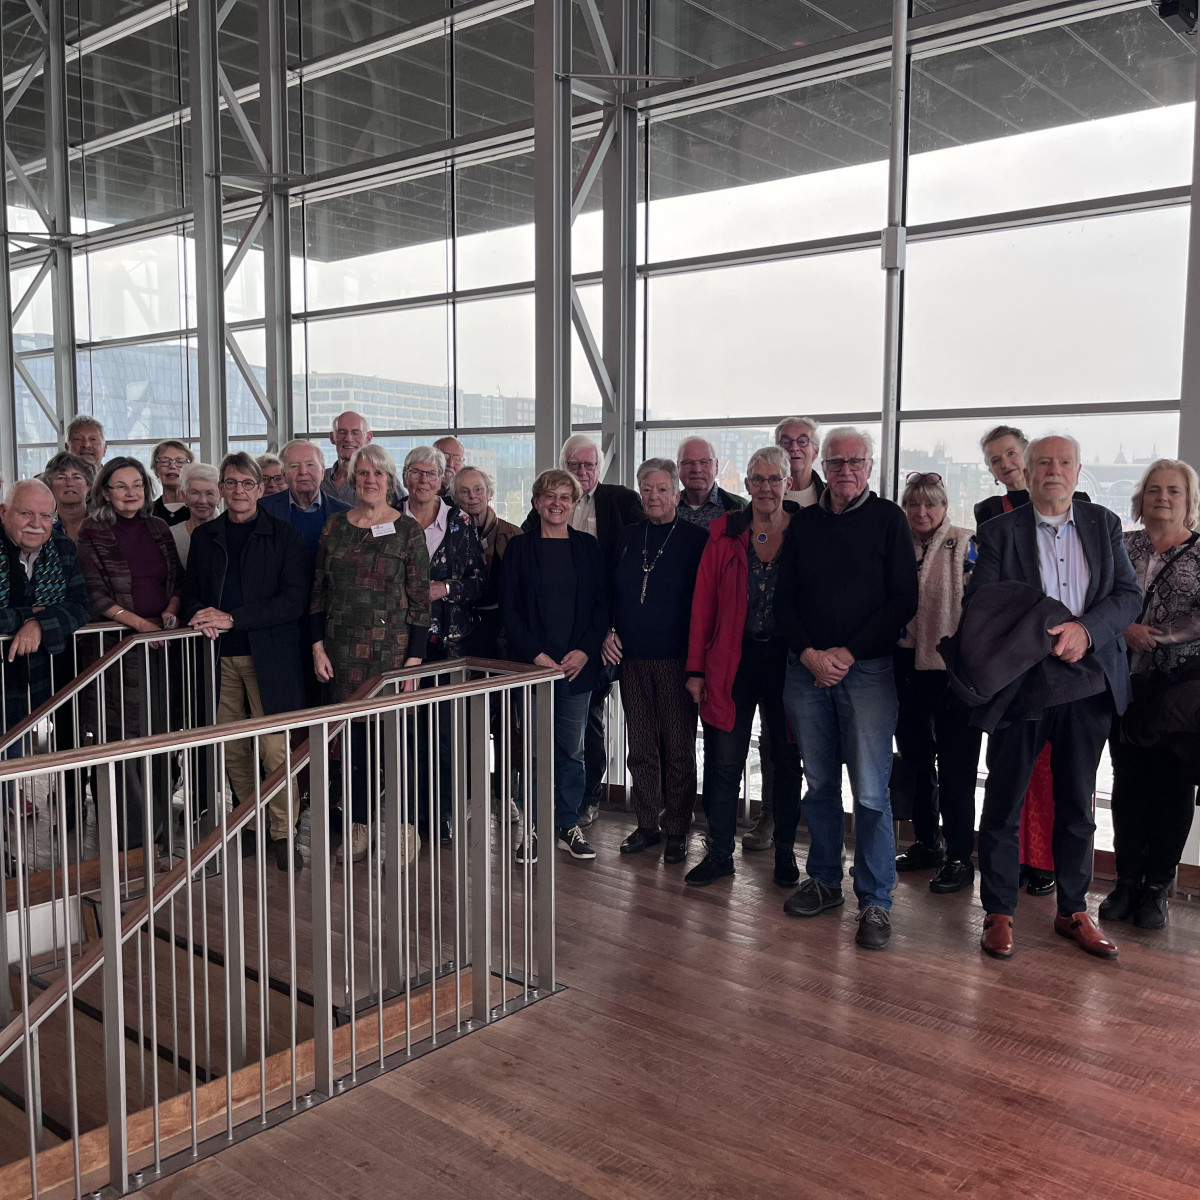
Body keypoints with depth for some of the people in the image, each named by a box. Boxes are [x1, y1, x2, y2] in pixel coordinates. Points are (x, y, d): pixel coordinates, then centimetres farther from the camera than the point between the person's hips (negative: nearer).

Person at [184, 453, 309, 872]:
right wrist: (200, 616, -6)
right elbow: (191, 591, 19)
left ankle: (284, 833, 6)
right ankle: (252, 825, 21)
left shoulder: (283, 536, -1)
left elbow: (295, 600, -8)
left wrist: (232, 618, -14)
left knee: (274, 748, -6)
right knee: (232, 748, 6)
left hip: (268, 656, -4)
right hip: (220, 657, 4)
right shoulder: (204, 537, 12)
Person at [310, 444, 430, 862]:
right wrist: (318, 646, 3)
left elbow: (420, 599, -3)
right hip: (343, 648, 3)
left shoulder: (407, 529, -1)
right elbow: (319, 592, 11)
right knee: (352, 734, 6)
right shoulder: (335, 526, 8)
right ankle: (358, 826, 17)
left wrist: (415, 657, -8)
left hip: (392, 646, -3)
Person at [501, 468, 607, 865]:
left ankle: (568, 825, 18)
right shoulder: (519, 548, 2)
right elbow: (509, 608, -1)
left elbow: (602, 605, 5)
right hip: (533, 664, -1)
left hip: (577, 665, 2)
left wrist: (586, 650, -8)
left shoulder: (589, 548, 7)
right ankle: (533, 828, 12)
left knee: (571, 749, 7)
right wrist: (536, 654, -11)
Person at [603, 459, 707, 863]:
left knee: (678, 747, 2)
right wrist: (608, 631, 3)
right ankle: (647, 824, 21)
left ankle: (676, 830, 13)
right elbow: (610, 591, 18)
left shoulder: (695, 539, -3)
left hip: (677, 658, -4)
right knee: (641, 746, 9)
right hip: (632, 658, 4)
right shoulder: (628, 538, 11)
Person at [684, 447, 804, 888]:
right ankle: (720, 853, 16)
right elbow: (703, 603, 2)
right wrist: (696, 668, -1)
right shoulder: (725, 533, 2)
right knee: (724, 761, 3)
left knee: (787, 758, 11)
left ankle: (784, 852, 25)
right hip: (734, 659, 1)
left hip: (787, 657, 0)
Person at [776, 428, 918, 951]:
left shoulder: (888, 519, 2)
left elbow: (903, 600, -3)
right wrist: (809, 653, -6)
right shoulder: (804, 522, 12)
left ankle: (875, 902, 4)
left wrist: (849, 653, -10)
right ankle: (824, 881, 25)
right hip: (807, 669, 3)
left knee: (870, 792, -5)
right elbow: (785, 599, 11)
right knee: (819, 784, 10)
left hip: (867, 671, -3)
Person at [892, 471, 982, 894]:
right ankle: (927, 843, 29)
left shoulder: (966, 545, -5)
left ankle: (959, 856, 9)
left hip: (951, 667, -5)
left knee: (955, 767, -1)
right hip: (907, 667, 5)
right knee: (915, 759, 14)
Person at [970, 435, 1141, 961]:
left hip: (1089, 685, 3)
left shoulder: (1104, 524, 8)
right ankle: (998, 913, 17)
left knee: (1076, 805, 13)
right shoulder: (998, 532, -1)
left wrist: (1085, 630, -16)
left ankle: (1073, 911, 27)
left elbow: (1129, 594, 2)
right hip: (1021, 684, -3)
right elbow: (980, 605, -7)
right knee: (1003, 804, 5)